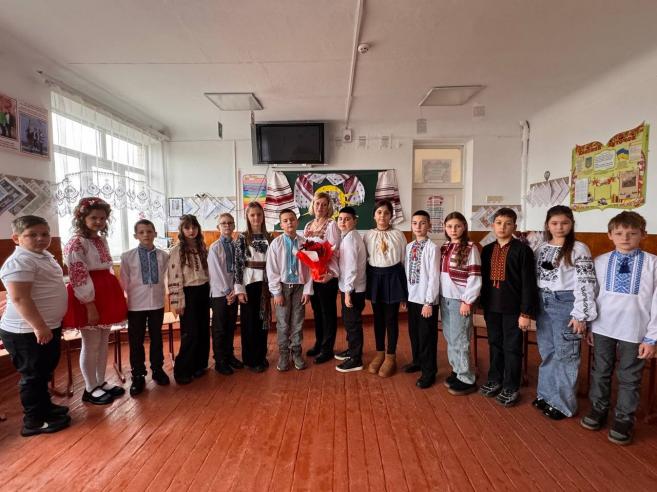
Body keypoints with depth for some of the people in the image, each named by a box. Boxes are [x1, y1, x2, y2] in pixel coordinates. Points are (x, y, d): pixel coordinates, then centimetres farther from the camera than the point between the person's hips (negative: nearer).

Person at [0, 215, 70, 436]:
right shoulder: (20, 261, -21)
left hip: (49, 326, 10)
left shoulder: (44, 256, 10)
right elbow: (19, 298, -27)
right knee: (33, 375, 4)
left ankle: (45, 407, 38)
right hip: (27, 332, -9)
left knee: (44, 371, 22)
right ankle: (34, 421, 19)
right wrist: (39, 326, -28)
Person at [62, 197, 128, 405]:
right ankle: (90, 389, 19)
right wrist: (90, 305, -20)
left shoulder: (102, 240, 11)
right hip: (88, 297, -8)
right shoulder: (76, 243, -13)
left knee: (104, 341, 14)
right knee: (91, 344, 3)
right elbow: (79, 277, -18)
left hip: (107, 293, 8)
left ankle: (101, 383, 28)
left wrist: (115, 297, 16)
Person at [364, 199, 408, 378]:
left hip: (393, 276, -2)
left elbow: (404, 258, 1)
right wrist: (370, 276, 3)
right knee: (378, 316, 12)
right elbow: (364, 258, 6)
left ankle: (390, 356, 20)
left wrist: (404, 281, 0)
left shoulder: (398, 234, -3)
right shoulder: (368, 235, 2)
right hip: (375, 276, 2)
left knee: (391, 317, 5)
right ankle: (379, 353, 28)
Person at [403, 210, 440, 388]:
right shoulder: (409, 247, 5)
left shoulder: (432, 248, -14)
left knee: (427, 335, 5)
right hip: (412, 296, 6)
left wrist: (429, 302, -15)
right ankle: (417, 361, 40)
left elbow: (434, 277, -15)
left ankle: (429, 372, 21)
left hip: (426, 298, -6)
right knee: (413, 332, 19)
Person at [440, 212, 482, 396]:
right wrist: (440, 296, 10)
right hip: (445, 298, 6)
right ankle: (457, 371, 30)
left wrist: (467, 301, -15)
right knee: (449, 338, 14)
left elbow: (474, 277, -12)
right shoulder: (444, 248, 10)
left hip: (460, 299, -6)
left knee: (459, 340, 0)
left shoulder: (470, 248, -9)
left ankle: (467, 379, 13)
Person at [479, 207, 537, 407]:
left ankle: (510, 388, 22)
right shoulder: (487, 250, 7)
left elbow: (528, 283, -11)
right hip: (491, 306, 5)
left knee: (512, 348, 7)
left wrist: (526, 312, -13)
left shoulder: (522, 250, -9)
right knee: (494, 345, 17)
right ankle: (495, 380, 32)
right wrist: (483, 303, 10)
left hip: (512, 308, -5)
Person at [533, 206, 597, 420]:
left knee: (565, 354, 3)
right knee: (546, 352, 14)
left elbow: (586, 283, -11)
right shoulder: (541, 249, 9)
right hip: (543, 303, 5)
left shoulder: (579, 249, -7)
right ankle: (546, 394, 27)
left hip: (565, 304, -5)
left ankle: (563, 403, 16)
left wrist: (581, 315, -15)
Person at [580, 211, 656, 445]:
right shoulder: (600, 262, 0)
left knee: (629, 378, 11)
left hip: (634, 331, -2)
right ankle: (598, 409, 35)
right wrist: (589, 325, 7)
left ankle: (624, 419, 28)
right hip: (602, 328, 2)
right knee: (600, 371, 16)